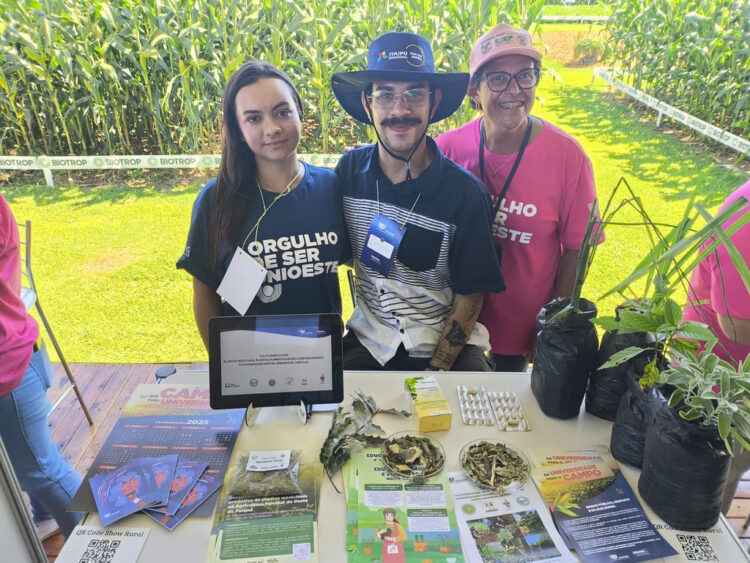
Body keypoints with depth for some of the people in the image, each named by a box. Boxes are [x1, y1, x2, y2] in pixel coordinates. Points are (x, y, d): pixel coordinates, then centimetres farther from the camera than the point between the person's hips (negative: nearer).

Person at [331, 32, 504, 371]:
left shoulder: (465, 193, -13)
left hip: (448, 343, -2)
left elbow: (469, 298, -6)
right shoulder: (349, 170, -4)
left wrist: (437, 370, -12)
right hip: (368, 339, 3)